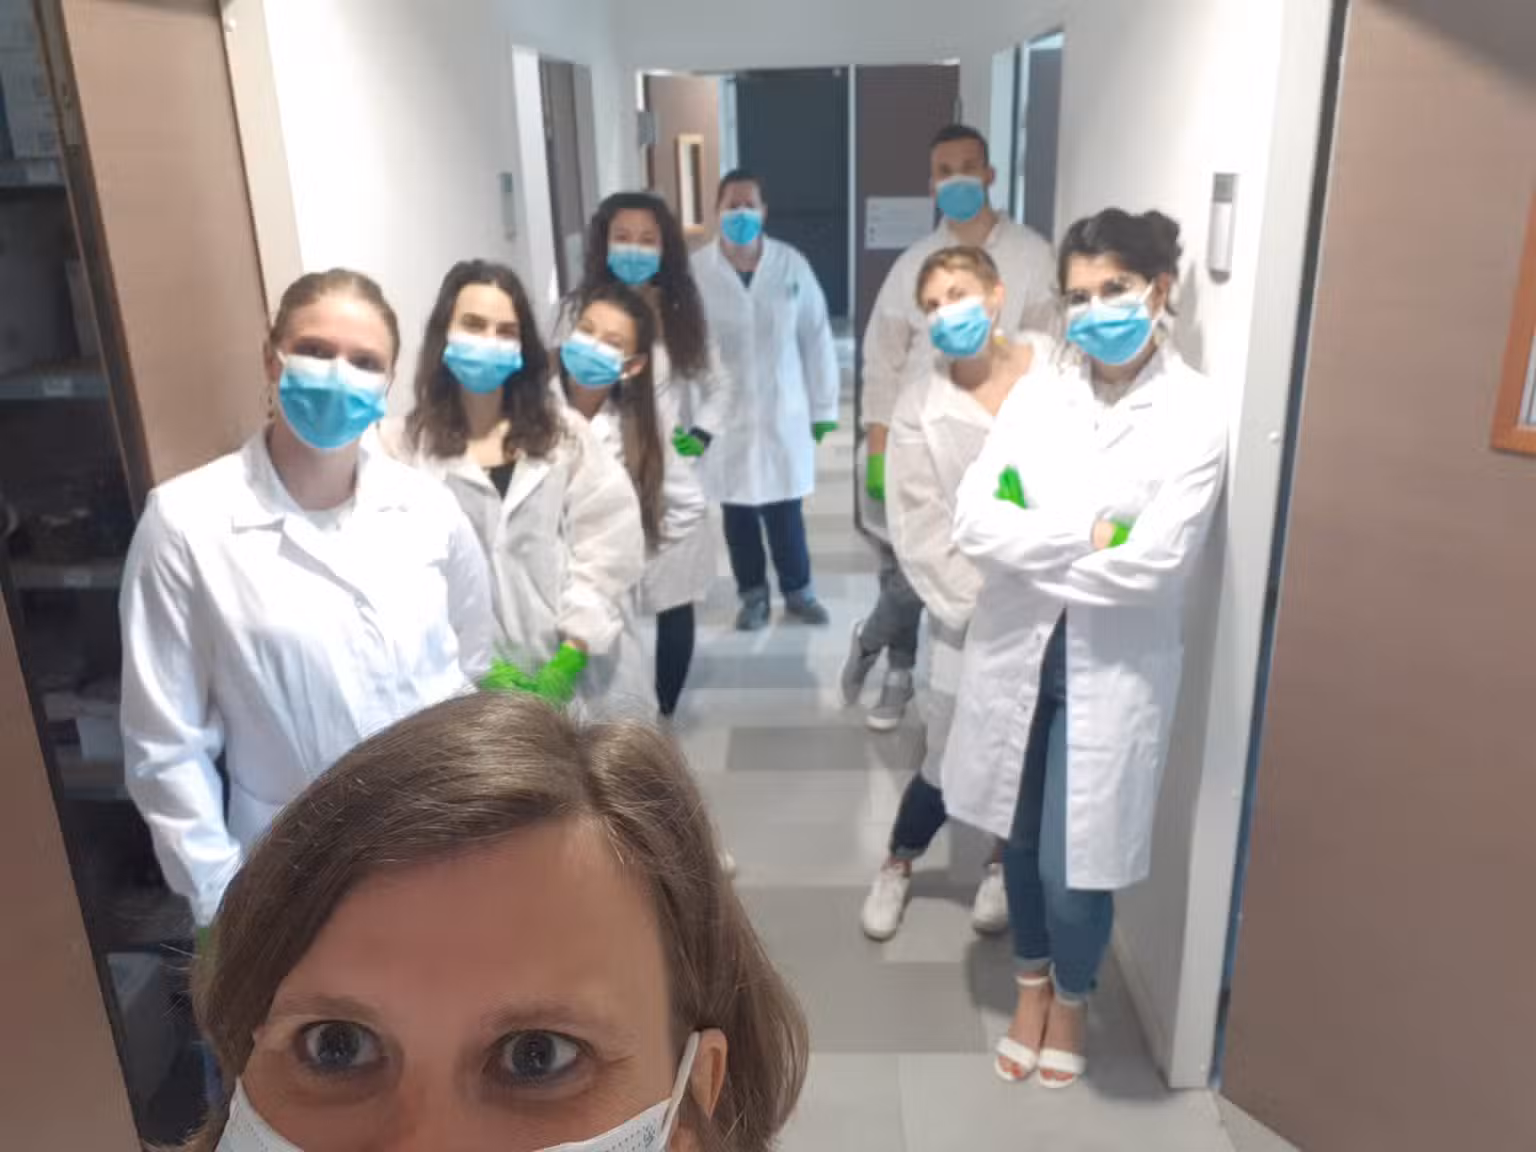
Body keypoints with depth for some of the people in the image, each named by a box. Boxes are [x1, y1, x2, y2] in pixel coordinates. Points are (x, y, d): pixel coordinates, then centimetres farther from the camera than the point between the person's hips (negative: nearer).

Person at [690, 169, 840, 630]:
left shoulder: (792, 265, -6)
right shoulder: (693, 271, -8)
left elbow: (816, 338, 0)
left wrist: (824, 406, 1)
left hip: (783, 411, 0)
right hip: (724, 415, 0)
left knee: (785, 510, 9)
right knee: (738, 512, 12)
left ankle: (798, 591, 29)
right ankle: (753, 594, 30)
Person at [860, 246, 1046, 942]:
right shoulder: (920, 410, 0)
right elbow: (918, 531, -5)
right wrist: (984, 602, -13)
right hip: (970, 621, 0)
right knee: (950, 761, 8)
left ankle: (1005, 864, 44)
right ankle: (899, 864, 38)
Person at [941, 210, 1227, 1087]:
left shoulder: (1197, 413, -10)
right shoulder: (1037, 397, 1)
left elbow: (1153, 562, -20)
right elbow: (973, 522, -11)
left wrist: (1031, 542, -11)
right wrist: (1088, 536, -20)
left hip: (1114, 671, -3)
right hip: (1016, 654, 4)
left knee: (1075, 864, 4)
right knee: (1021, 841, 18)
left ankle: (1071, 998, 37)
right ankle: (1032, 984, 45)